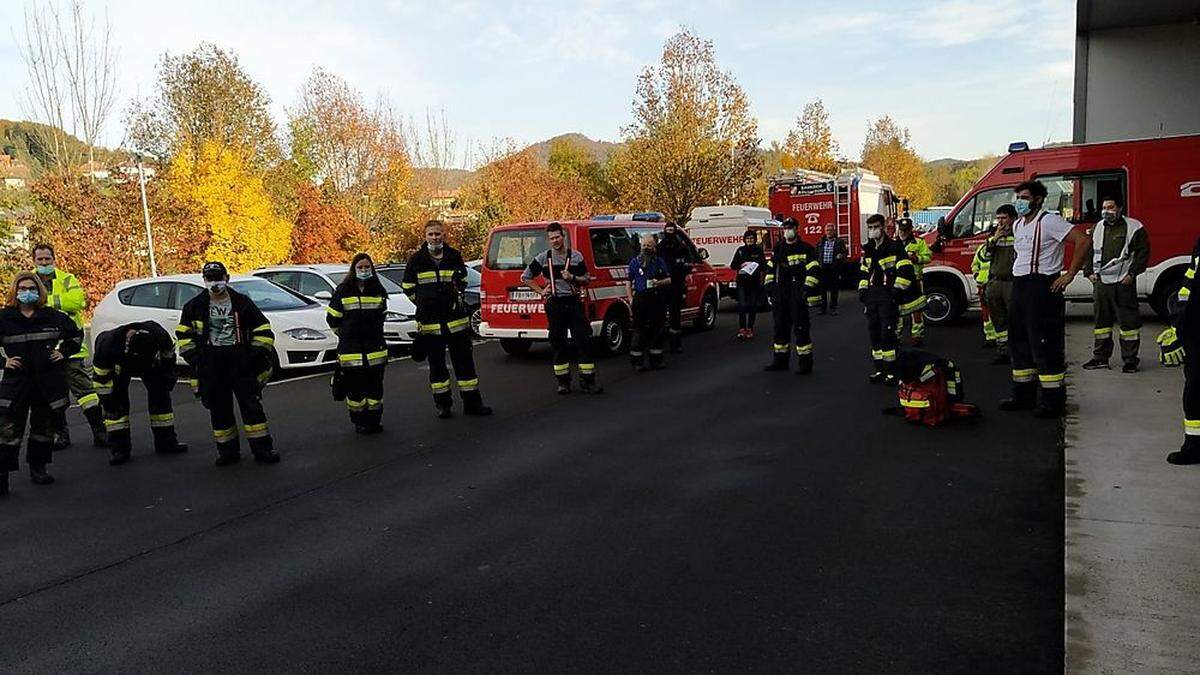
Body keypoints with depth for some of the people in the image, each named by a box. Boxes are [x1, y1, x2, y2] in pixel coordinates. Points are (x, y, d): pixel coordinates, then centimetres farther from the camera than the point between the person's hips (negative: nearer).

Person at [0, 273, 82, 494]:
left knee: (44, 428, 10)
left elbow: (76, 334, 20)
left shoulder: (53, 317, 4)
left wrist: (63, 353, 9)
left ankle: (38, 468, 24)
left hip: (49, 383, 2)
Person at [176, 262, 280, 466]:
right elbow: (183, 333, 15)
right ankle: (228, 450, 17)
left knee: (251, 404, -5)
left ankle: (262, 448, 0)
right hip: (210, 363, 2)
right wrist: (192, 355, 3)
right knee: (219, 408, 7)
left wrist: (256, 354, -5)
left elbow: (263, 330, 5)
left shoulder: (242, 303, 3)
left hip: (240, 361, -2)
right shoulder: (195, 306, 8)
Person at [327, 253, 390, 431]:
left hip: (375, 348, 3)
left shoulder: (378, 290, 7)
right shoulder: (343, 291, -2)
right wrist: (345, 333, 10)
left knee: (375, 385, 5)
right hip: (350, 349, -2)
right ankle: (359, 422, 10)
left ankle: (374, 420, 16)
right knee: (354, 386, -1)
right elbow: (332, 317, 6)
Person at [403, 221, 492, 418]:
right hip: (429, 321, -1)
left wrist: (455, 299, 6)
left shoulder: (454, 257, 5)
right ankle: (443, 404, 17)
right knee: (436, 364, 7)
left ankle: (472, 402, 12)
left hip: (457, 319, 1)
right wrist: (425, 303, 5)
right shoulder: (416, 260, 0)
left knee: (464, 361, 5)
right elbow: (408, 287, 10)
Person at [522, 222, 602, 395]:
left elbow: (586, 280, 10)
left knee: (584, 340, -6)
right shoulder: (542, 258, 4)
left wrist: (572, 278, -9)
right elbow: (525, 277, 13)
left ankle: (587, 381, -2)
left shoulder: (576, 256, 5)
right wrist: (541, 291, 4)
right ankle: (563, 382, 13)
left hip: (574, 302, 0)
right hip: (554, 304, 0)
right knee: (558, 343, 3)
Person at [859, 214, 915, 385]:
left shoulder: (894, 247, -6)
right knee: (874, 332, 8)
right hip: (872, 296, 7)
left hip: (887, 295, -7)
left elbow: (906, 271, -12)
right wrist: (862, 289, 13)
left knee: (887, 332, -10)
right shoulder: (868, 249, 15)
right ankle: (879, 369, 15)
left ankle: (892, 371, -5)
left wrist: (897, 290, -16)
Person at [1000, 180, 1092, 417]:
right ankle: (1023, 395, 23)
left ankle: (1054, 400, 0)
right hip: (1019, 287, 10)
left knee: (1045, 345, -7)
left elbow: (1084, 241, -19)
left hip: (1042, 288, -9)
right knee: (1019, 342, 13)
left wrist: (1069, 275, -19)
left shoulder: (1049, 221, -12)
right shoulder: (1018, 225, 16)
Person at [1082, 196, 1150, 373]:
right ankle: (1101, 357, 17)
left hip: (1123, 283, -5)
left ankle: (1130, 359, 4)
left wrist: (1132, 273, -10)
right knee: (1101, 320, 10)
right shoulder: (1097, 228, 14)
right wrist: (1089, 272, 7)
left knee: (1128, 320, -2)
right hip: (1100, 282, 5)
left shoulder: (1133, 227, -2)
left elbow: (1143, 251, -3)